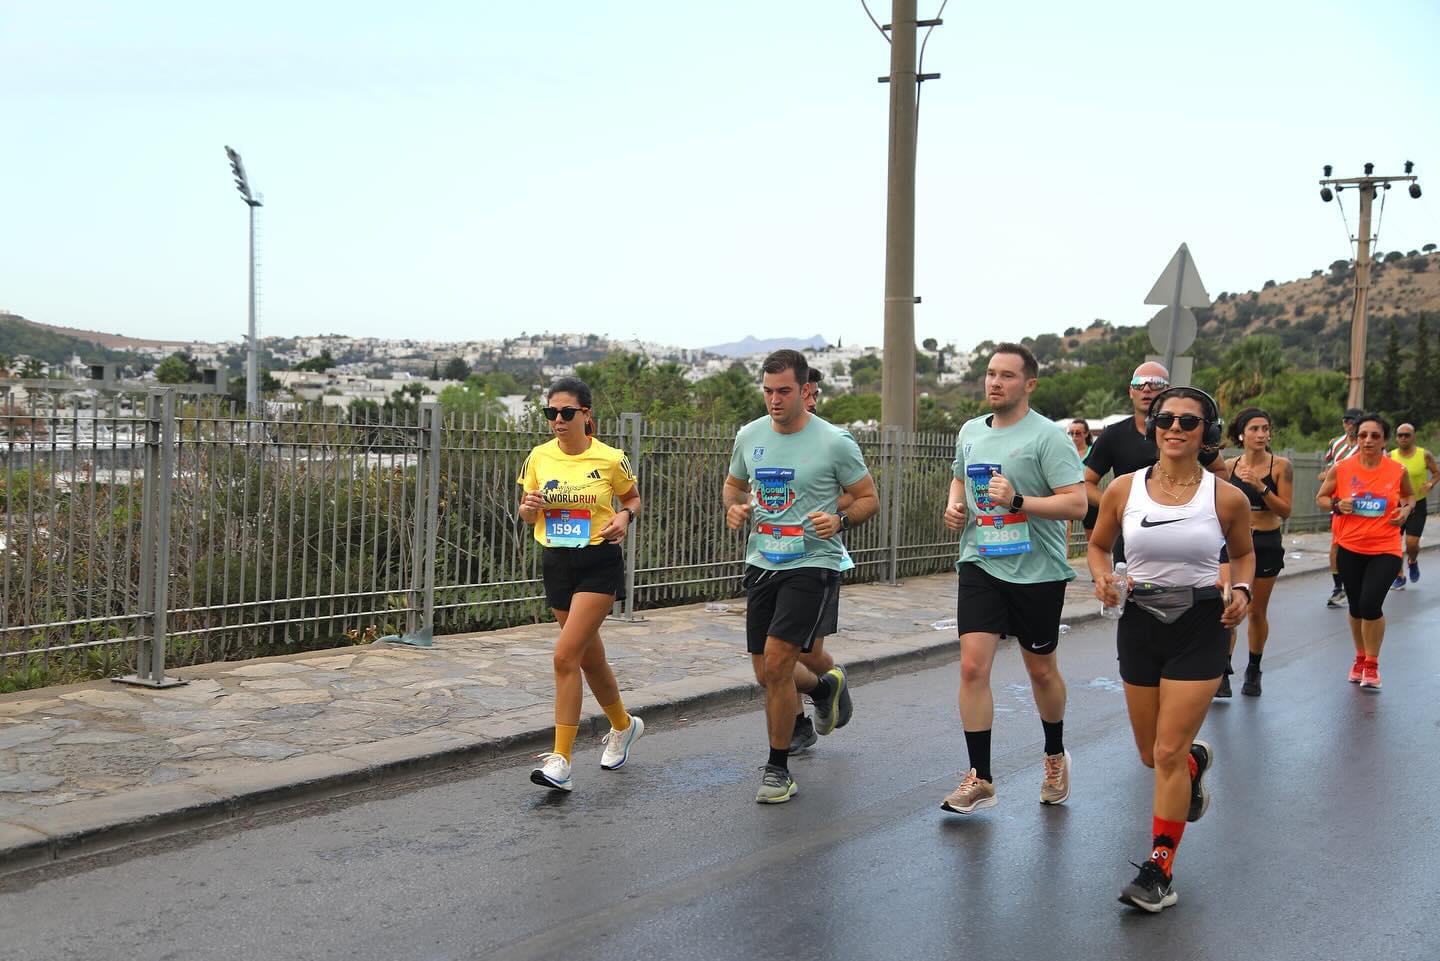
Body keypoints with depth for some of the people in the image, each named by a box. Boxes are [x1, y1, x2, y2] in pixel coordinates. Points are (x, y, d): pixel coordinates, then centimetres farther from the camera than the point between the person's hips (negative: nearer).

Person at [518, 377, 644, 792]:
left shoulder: (610, 459, -8)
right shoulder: (539, 457, 2)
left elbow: (633, 498, 9)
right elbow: (527, 516, 10)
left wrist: (624, 516, -12)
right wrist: (530, 506, -12)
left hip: (599, 562, -5)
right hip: (556, 562, 5)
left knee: (565, 656, -15)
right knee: (590, 657, 16)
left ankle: (561, 762, -10)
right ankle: (623, 726, 42)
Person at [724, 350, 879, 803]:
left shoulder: (834, 442, -9)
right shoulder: (749, 435, 5)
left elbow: (869, 498, -1)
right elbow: (734, 484, 21)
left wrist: (840, 520, -20)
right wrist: (733, 507, -1)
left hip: (812, 565, -5)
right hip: (761, 562, 6)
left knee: (776, 664, -15)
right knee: (766, 674, 11)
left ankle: (778, 768, 3)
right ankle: (827, 686, 45)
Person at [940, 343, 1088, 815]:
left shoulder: (1047, 436, -11)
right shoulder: (970, 431, 8)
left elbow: (1077, 503, -17)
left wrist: (1018, 501, -27)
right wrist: (954, 505, 8)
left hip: (1037, 571, -4)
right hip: (980, 565, 4)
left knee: (1041, 670, 13)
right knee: (973, 666, -8)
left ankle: (1055, 757, 39)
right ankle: (980, 779, 1)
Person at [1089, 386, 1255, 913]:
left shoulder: (1227, 498, -7)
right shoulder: (1123, 489, -5)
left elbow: (1243, 553, 11)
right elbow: (1098, 545, 10)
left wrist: (1242, 590, -8)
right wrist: (1102, 578, -11)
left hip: (1200, 628, -3)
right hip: (1140, 624, 3)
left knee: (1168, 753, -7)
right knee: (1151, 755, 14)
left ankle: (1159, 870, 8)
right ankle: (1197, 759, 52)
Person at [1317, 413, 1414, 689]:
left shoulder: (1398, 471, -3)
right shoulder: (1341, 469, -5)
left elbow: (1410, 495, 16)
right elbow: (1320, 498, 6)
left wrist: (1406, 509, -4)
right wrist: (1337, 505, -14)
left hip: (1385, 550, -2)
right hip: (1350, 548, 2)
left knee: (1370, 604, -14)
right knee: (1356, 607, 13)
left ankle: (1372, 664, 8)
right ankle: (1360, 658, 36)